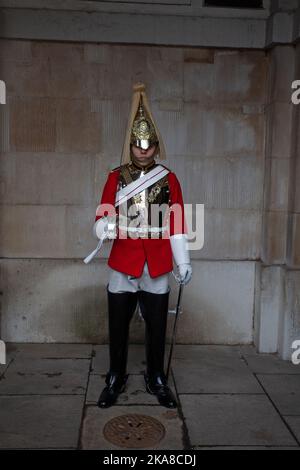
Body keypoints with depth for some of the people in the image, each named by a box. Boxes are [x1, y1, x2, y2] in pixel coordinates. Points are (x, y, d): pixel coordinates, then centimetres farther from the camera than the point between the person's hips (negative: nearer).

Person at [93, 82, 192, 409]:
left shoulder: (169, 179, 3)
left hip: (157, 267, 1)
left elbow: (176, 224, 3)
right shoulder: (116, 177, 1)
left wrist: (183, 261, 0)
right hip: (123, 264, 0)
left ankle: (156, 380, 28)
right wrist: (104, 226, -26)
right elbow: (102, 217, -2)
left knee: (156, 327, 11)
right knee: (118, 327, 9)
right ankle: (115, 380, 27)